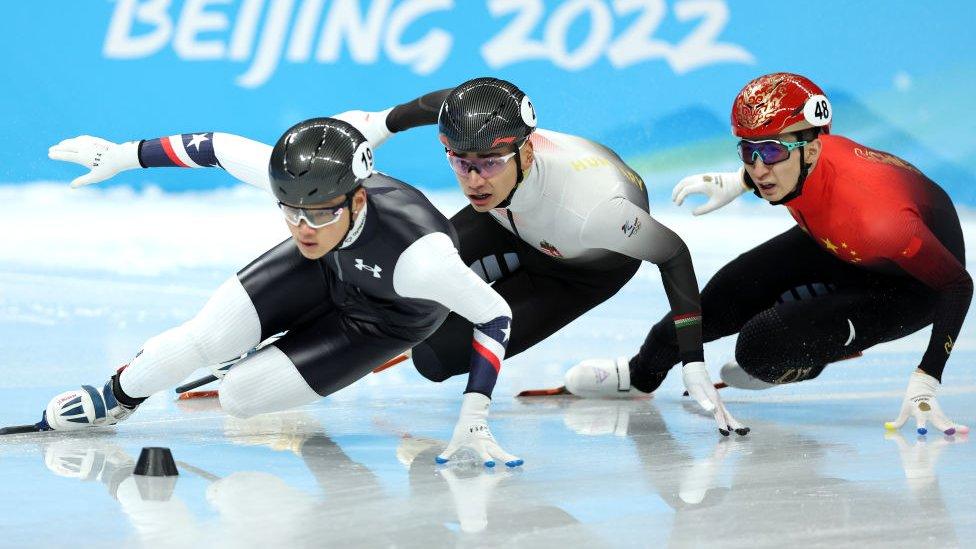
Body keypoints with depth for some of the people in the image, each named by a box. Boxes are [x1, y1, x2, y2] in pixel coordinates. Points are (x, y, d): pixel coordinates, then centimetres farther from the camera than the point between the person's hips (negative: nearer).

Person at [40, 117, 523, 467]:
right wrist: (122, 155, -6)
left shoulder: (418, 255, -46)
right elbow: (219, 147, -16)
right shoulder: (295, 176, -34)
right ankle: (117, 397, 23)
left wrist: (473, 417, -36)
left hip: (386, 320, -3)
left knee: (238, 397, -12)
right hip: (328, 267, 3)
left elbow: (495, 316, -32)